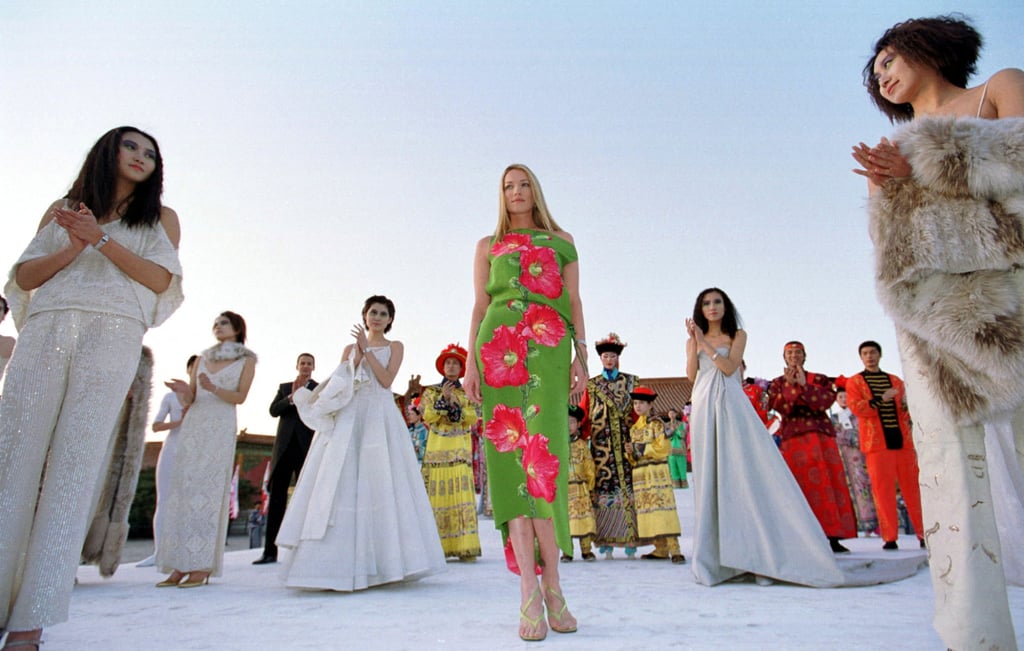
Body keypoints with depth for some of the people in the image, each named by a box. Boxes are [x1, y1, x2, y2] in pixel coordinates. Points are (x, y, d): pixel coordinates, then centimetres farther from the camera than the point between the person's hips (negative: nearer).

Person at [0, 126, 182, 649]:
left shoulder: (160, 217, 16)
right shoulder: (63, 208, 21)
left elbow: (161, 279, 0)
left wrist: (101, 238, -5)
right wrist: (74, 246, -3)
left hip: (112, 336, -2)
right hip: (46, 331, 3)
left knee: (74, 463, -8)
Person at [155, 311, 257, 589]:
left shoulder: (246, 360, 7)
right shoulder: (203, 358, 18)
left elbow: (240, 396, -4)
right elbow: (189, 399, 14)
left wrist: (213, 389, -21)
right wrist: (183, 392, -8)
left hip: (221, 427, -5)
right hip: (193, 425, 5)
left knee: (209, 491, -9)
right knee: (182, 488, -2)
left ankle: (202, 568, -8)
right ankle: (179, 566, 1)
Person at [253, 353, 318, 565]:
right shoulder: (284, 387, 15)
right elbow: (273, 410, 2)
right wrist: (291, 398, -12)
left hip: (307, 448, -3)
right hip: (284, 447, 3)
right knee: (276, 497, 2)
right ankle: (270, 551, 5)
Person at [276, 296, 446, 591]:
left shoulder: (395, 347, 13)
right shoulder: (350, 348, 19)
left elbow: (387, 380, -3)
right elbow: (337, 387, 9)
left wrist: (367, 351, -5)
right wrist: (355, 360, -4)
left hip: (379, 418, -2)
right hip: (347, 419, 2)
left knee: (380, 483, -8)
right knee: (341, 484, -7)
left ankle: (381, 562, -2)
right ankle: (340, 563, -6)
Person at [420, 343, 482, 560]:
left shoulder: (467, 393, 14)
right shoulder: (431, 392, 12)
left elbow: (473, 418, 2)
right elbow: (427, 417, -1)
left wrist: (456, 406, -11)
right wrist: (443, 399, -10)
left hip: (461, 451, 1)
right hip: (437, 450, 0)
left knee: (462, 494, -7)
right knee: (438, 495, -5)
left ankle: (465, 546, -5)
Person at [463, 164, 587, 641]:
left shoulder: (561, 240, 20)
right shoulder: (488, 245, 21)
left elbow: (574, 301, 14)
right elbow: (479, 305, 13)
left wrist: (581, 354, 2)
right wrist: (470, 363, 2)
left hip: (549, 350, 0)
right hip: (499, 349, 1)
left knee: (545, 449, -12)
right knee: (509, 449, -9)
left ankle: (548, 582, -3)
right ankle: (532, 591, -8)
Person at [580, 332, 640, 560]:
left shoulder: (631, 382, 11)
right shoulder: (592, 385, 11)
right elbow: (583, 414, 7)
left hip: (625, 443, 0)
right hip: (601, 445, 0)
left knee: (628, 486, -4)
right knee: (603, 486, -2)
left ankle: (630, 543, 4)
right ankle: (606, 544, 4)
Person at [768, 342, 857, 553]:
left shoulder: (819, 379, 16)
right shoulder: (778, 383, 15)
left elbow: (827, 401, -4)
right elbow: (780, 407, -1)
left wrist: (804, 385, -13)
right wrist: (790, 386, -13)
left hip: (822, 435, 1)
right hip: (793, 437, -1)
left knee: (830, 482, -5)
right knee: (803, 484, -7)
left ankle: (833, 536, -3)